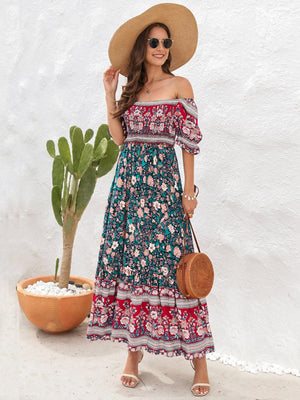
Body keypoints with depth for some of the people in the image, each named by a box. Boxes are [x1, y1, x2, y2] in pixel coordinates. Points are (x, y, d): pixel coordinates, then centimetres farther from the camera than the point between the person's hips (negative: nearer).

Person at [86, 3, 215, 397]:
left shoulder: (179, 85, 2)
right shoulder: (130, 89, 14)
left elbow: (189, 142, -1)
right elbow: (119, 137, 5)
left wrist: (189, 190, -6)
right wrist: (110, 95, 4)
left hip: (163, 179, -4)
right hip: (128, 179, 4)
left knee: (169, 260, -6)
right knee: (128, 259, 2)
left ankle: (197, 354, 4)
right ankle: (134, 349, 13)